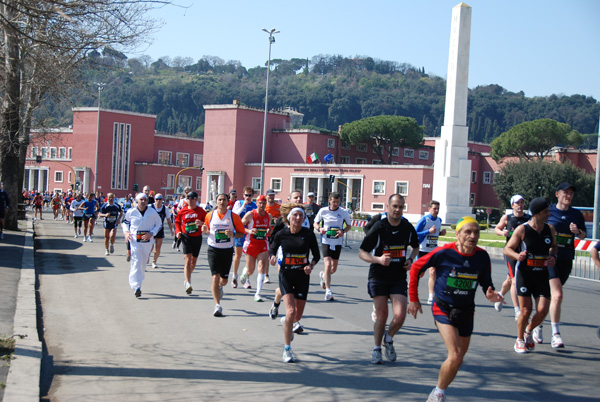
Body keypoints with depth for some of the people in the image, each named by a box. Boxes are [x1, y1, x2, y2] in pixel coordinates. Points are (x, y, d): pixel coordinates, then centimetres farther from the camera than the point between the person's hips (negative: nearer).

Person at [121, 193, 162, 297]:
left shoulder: (152, 212, 0)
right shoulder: (131, 212, 0)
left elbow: (159, 224, 9)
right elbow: (125, 222, 18)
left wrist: (151, 233, -6)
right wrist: (126, 232, 1)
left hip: (147, 241, 2)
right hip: (134, 240, -2)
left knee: (143, 263, 11)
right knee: (136, 262, -14)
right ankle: (136, 286, -18)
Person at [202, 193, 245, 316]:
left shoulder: (234, 216, -4)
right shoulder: (210, 215, 1)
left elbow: (241, 233, 1)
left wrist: (233, 234, -19)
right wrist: (205, 231, -7)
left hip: (227, 250, 0)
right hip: (213, 249, 0)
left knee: (224, 280, 10)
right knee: (215, 276, -14)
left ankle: (219, 287, 48)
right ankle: (217, 305, -10)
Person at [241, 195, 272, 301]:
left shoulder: (268, 216, 5)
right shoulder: (250, 214, -8)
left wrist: (269, 230, -2)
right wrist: (249, 231, -21)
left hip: (263, 245, 2)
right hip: (250, 244, -2)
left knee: (262, 267, -15)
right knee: (250, 270, 8)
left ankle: (258, 293, -12)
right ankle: (246, 276, 49)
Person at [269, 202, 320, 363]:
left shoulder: (308, 234, -5)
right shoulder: (281, 234, -6)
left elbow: (316, 255, 5)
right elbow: (272, 248, 11)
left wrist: (311, 266, -14)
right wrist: (273, 256, -11)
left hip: (302, 276, 2)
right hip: (286, 275, -2)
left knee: (298, 316, 8)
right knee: (291, 311, -16)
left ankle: (286, 322, 47)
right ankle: (287, 349, -5)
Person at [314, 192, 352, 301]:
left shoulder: (344, 212, -1)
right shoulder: (323, 211, -1)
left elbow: (349, 226, 10)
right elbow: (315, 223, 11)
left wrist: (343, 231, -11)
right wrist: (319, 229, -11)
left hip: (337, 242, 2)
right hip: (325, 241, -2)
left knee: (334, 268, 11)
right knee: (328, 265, -16)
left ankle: (323, 275, 47)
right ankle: (328, 291, -12)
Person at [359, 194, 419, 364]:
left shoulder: (408, 227, 0)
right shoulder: (378, 228, -12)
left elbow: (415, 247, 20)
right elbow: (362, 253, -8)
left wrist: (411, 259, 0)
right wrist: (378, 259, -25)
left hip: (399, 278, 2)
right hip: (378, 278, -2)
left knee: (400, 316, -11)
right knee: (382, 316, 0)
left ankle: (389, 339, 21)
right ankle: (377, 349, 24)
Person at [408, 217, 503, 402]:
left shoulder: (482, 256, -7)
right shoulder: (444, 253, -17)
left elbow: (486, 282, 7)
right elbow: (416, 268, -4)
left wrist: (491, 295, -16)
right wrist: (414, 299, -1)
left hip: (466, 311, 5)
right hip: (443, 309, -5)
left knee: (457, 358, 14)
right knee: (456, 356, -19)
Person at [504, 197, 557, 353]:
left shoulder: (549, 229, 5)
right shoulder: (522, 229, -9)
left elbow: (553, 245, 23)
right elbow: (507, 249, -5)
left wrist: (553, 256, 1)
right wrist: (517, 256, -27)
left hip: (542, 274, 4)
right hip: (524, 273, -4)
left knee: (542, 310, -6)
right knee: (526, 310, -4)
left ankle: (529, 332, 25)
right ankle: (520, 340, 20)